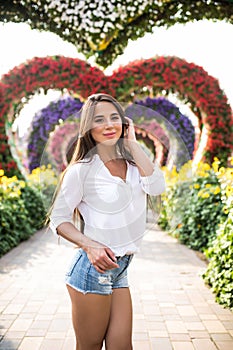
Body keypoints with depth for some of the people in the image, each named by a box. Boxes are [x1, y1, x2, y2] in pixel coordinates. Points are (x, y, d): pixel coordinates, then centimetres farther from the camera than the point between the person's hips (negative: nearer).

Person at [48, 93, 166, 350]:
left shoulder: (132, 163, 5)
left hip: (120, 270, 5)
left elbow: (157, 187, -13)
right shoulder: (82, 170, -9)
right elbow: (58, 218, -5)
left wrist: (132, 143, -8)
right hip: (93, 268, -5)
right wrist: (89, 245, -21)